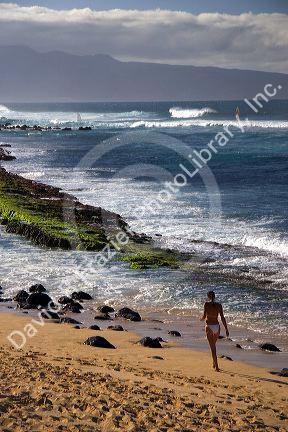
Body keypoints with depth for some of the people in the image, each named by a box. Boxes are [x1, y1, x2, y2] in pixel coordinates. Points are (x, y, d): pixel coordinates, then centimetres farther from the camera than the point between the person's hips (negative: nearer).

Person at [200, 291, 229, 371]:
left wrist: (201, 319, 13)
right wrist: (226, 329, 1)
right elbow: (222, 318, -2)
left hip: (209, 327, -3)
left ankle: (216, 366, -7)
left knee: (212, 347, -1)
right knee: (213, 345, 24)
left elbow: (204, 316, -11)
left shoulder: (207, 304, -8)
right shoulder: (219, 305, 0)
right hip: (217, 326, 3)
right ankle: (214, 363, 32)